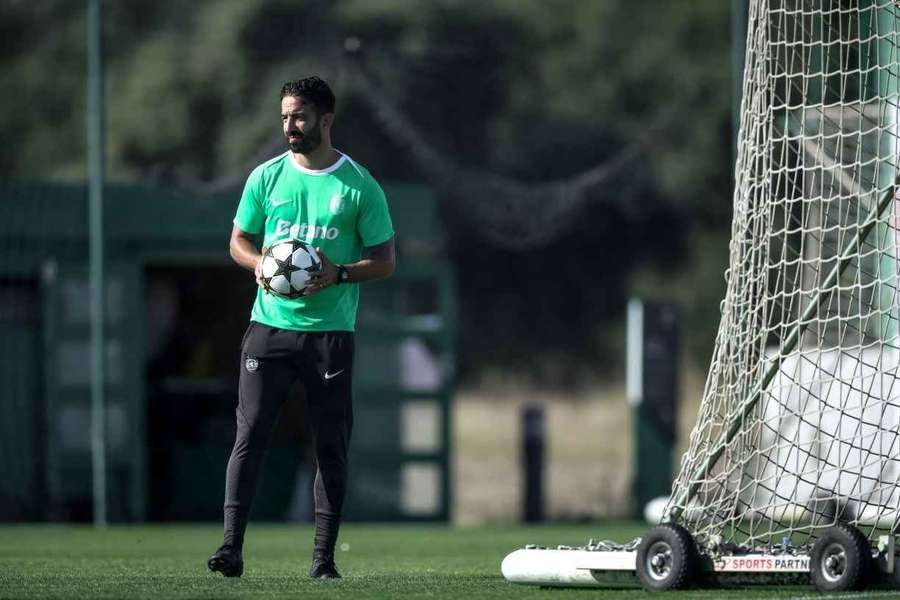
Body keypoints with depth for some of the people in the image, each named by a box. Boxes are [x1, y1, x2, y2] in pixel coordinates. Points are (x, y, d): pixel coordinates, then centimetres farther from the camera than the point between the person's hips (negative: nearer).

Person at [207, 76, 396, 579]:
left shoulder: (360, 186, 0)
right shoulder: (266, 177, 6)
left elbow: (385, 260, 2)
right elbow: (239, 242, 15)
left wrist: (339, 274, -16)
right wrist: (261, 265, -7)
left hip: (331, 331, -1)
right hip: (270, 325, 1)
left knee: (331, 445, 2)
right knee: (250, 433, -9)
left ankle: (324, 556, 8)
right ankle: (232, 547, -14)